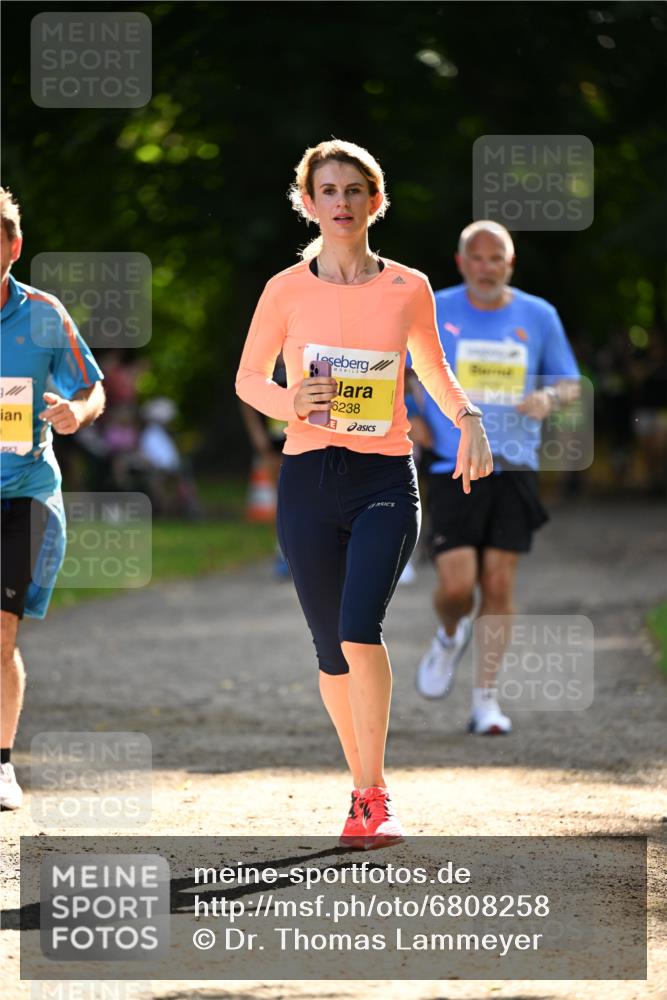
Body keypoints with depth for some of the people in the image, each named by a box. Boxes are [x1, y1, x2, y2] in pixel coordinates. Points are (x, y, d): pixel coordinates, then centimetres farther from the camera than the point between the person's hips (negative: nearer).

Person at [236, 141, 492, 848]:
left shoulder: (408, 288, 3)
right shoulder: (286, 290, 2)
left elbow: (434, 370, 18)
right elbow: (248, 378, 11)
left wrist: (468, 420, 0)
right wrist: (290, 403, -11)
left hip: (386, 479, -1)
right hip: (309, 478, 2)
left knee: (360, 631, -20)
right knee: (332, 650, 6)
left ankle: (373, 801, -12)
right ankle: (364, 783, 25)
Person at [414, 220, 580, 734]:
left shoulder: (538, 316, 5)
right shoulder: (434, 312, 0)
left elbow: (570, 384, 13)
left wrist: (547, 397, -10)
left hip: (514, 469, 1)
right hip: (452, 470, -1)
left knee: (499, 586, -3)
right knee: (457, 585, -12)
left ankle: (486, 698, 8)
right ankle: (451, 636, 24)